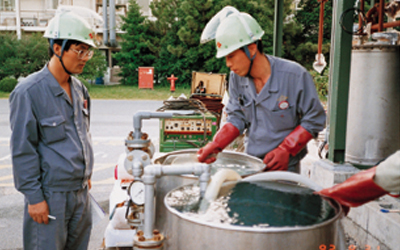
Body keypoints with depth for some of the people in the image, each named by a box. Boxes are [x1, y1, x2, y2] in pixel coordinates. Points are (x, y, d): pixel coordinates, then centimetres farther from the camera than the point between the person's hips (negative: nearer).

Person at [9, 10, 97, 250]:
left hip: (80, 190, 7)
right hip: (51, 194, -7)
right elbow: (23, 151, -14)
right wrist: (34, 198, -13)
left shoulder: (79, 89, 8)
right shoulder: (29, 92, -15)